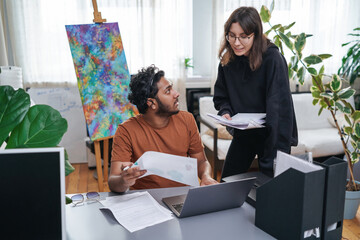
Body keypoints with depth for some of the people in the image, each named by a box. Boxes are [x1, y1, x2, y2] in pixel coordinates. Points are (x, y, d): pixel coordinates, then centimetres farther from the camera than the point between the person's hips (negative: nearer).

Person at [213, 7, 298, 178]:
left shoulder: (272, 58, -22)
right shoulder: (227, 60, -4)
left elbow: (279, 107, -26)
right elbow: (221, 96, 9)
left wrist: (278, 153, -32)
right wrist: (225, 112, -14)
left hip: (271, 134, -5)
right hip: (243, 134, 5)